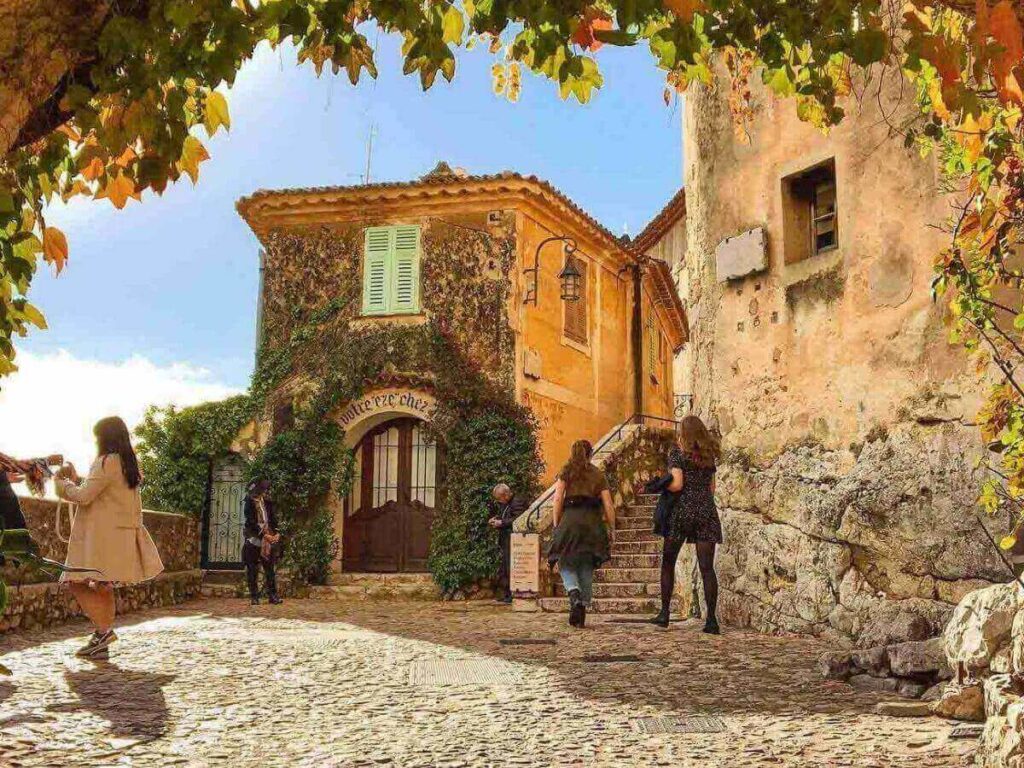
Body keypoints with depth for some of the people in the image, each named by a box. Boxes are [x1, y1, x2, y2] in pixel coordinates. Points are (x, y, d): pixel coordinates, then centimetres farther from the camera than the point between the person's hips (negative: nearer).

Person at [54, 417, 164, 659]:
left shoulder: (107, 462, -12)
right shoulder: (129, 463, 16)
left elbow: (84, 496, -14)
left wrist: (61, 482, 1)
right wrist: (76, 478, 22)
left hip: (103, 535, -9)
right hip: (122, 533, 9)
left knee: (78, 581, -8)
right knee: (101, 586, 12)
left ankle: (103, 629, -16)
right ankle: (102, 644, 12)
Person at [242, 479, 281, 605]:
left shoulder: (267, 502, 9)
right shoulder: (250, 503, -7)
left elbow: (273, 519, 11)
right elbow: (251, 522, -14)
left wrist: (276, 533, -4)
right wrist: (264, 535, -18)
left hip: (268, 541, 4)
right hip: (254, 539, -4)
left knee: (270, 568, 2)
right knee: (253, 570, 1)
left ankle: (272, 595, 5)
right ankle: (254, 596, 7)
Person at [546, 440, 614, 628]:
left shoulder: (566, 471, 8)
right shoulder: (598, 474, 12)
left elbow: (558, 499, -2)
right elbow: (608, 506, 6)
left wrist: (556, 525, 3)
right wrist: (611, 529, 12)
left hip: (570, 519, -2)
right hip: (592, 521, 2)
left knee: (566, 564, 8)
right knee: (587, 568, 11)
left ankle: (574, 594, -19)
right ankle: (583, 606, 8)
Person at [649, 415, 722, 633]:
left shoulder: (677, 452, -1)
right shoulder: (709, 455, 14)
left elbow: (677, 484, -10)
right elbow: (711, 488, 17)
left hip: (682, 509, -4)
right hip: (707, 511, 4)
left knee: (668, 562, 10)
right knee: (707, 567, 0)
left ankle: (664, 613, 8)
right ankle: (712, 619, -6)